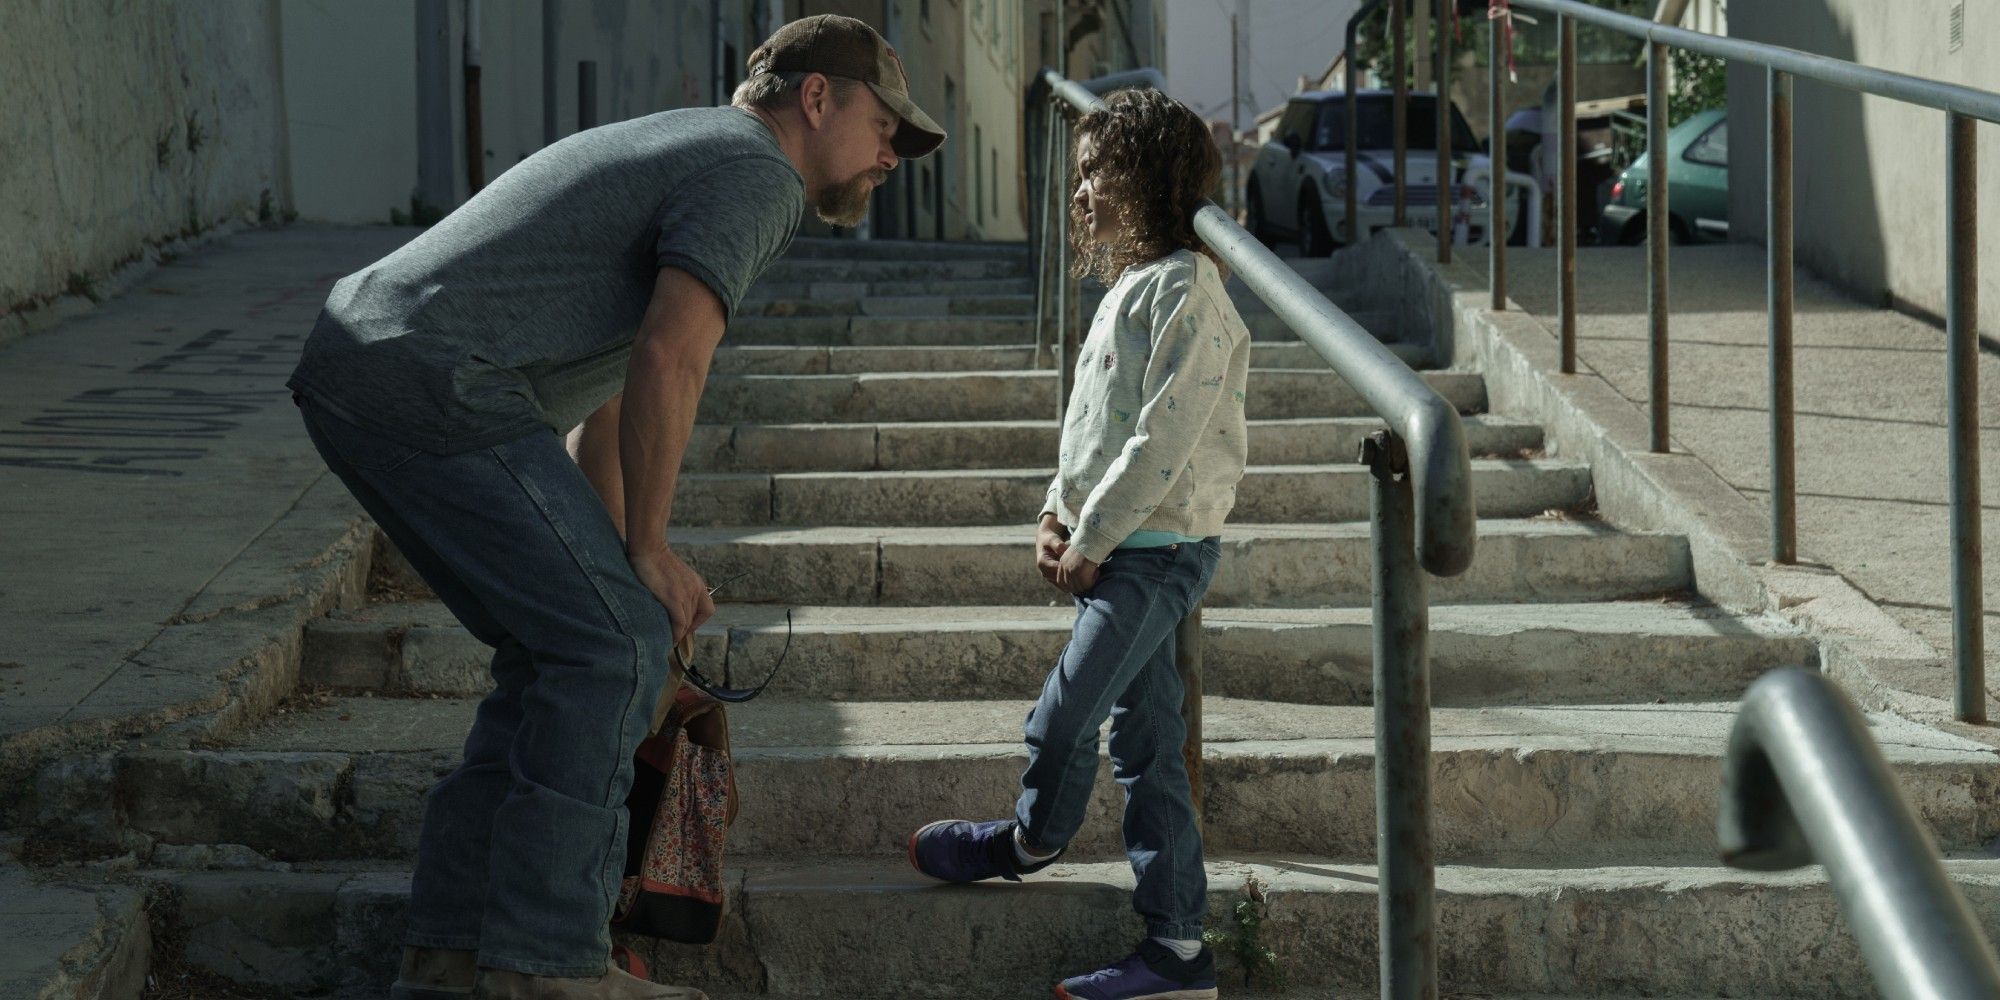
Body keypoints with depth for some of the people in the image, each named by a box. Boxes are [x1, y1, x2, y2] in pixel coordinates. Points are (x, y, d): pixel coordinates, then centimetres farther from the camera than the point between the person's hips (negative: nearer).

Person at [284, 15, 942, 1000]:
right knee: (616, 645, -6)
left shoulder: (678, 147, 30)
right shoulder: (755, 172, -2)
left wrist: (615, 571, 36)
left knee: (562, 647, 15)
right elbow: (668, 359, -16)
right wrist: (647, 551, -5)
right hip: (434, 387, -10)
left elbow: (616, 390, 34)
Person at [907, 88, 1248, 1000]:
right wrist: (1058, 515, 9)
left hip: (1157, 550, -10)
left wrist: (1091, 542, -15)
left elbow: (1165, 439, -19)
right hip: (1123, 550, 10)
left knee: (1062, 719, -5)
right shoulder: (1132, 284, 16)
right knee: (1146, 742, 7)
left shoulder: (1185, 290, -14)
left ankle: (1030, 840, 25)